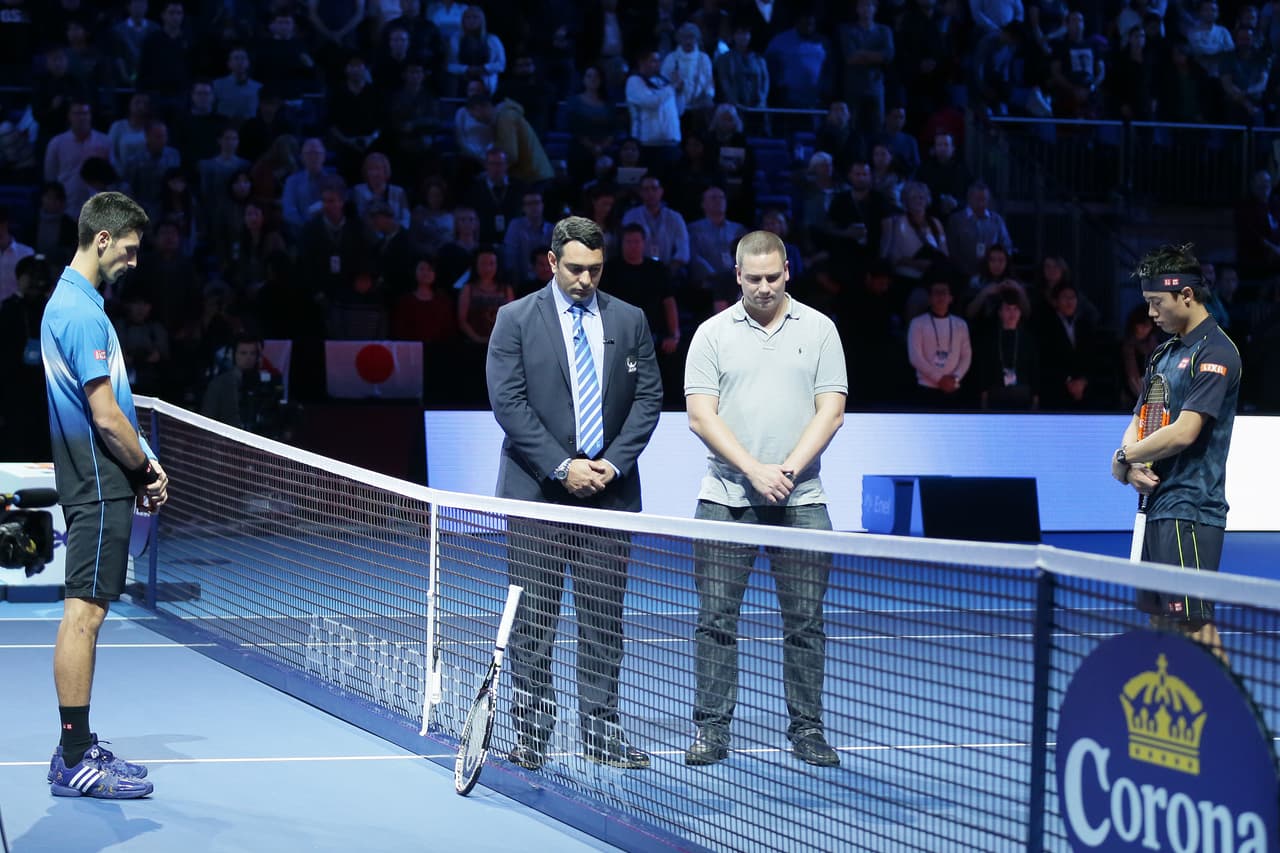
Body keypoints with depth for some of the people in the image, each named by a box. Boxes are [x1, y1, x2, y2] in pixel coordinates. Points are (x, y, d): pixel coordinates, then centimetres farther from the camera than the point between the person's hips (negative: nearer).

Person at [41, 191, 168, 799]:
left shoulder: (68, 302, 16)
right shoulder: (82, 311, -17)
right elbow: (105, 416, -19)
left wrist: (143, 465, 11)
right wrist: (148, 470, -6)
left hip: (95, 481, 11)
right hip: (99, 482, -11)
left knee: (85, 612, 12)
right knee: (84, 611, -8)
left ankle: (77, 749, 17)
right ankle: (75, 763, -6)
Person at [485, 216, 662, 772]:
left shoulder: (630, 321, 10)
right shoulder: (515, 320, 1)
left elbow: (648, 398, 7)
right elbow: (508, 402, -5)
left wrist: (613, 463, -6)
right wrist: (562, 467, -12)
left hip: (610, 490, 2)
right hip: (537, 491, -2)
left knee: (604, 616, 4)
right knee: (533, 617, -1)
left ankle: (600, 729, 11)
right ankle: (531, 732, 6)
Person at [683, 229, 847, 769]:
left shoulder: (818, 329, 7)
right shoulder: (712, 334, 5)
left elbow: (830, 410, 1)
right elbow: (701, 416, -2)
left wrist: (789, 470, -12)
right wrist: (755, 470, -13)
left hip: (801, 502, 0)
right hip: (726, 499, 0)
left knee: (805, 622, 3)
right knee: (716, 619, 0)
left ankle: (807, 731, 12)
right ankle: (712, 730, 7)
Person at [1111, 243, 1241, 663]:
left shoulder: (1215, 352, -11)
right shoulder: (1165, 353, 17)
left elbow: (1184, 432, -19)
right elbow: (1139, 421, 16)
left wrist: (1124, 457, -6)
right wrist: (1133, 467, -5)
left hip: (1191, 509, -9)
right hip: (1158, 505, 9)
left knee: (1195, 626, -12)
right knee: (1159, 621, 10)